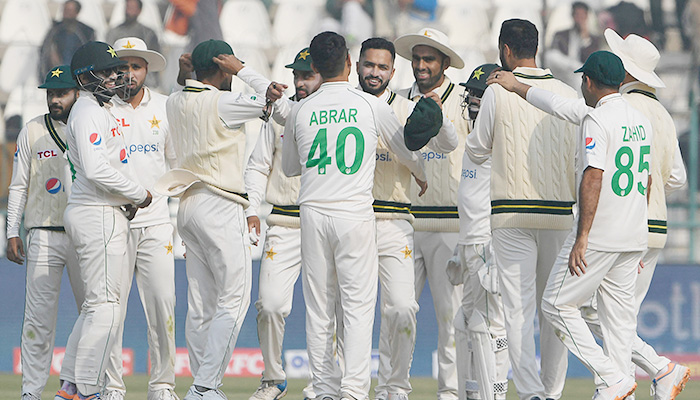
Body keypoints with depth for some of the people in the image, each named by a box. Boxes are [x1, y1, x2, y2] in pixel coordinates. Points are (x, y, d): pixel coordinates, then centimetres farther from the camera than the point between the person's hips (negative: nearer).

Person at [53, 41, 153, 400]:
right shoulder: (88, 112, -12)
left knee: (95, 305, 13)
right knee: (104, 306, -11)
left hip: (106, 214, 11)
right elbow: (96, 169, -23)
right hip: (98, 216, -11)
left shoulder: (101, 111, 21)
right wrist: (138, 195, -12)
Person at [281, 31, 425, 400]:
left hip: (313, 215, 2)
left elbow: (289, 168, 19)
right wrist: (424, 177, 36)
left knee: (319, 307, 7)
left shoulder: (301, 111, 5)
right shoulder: (371, 106, 0)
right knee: (358, 304, -2)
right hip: (355, 214, -2)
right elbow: (407, 152, 15)